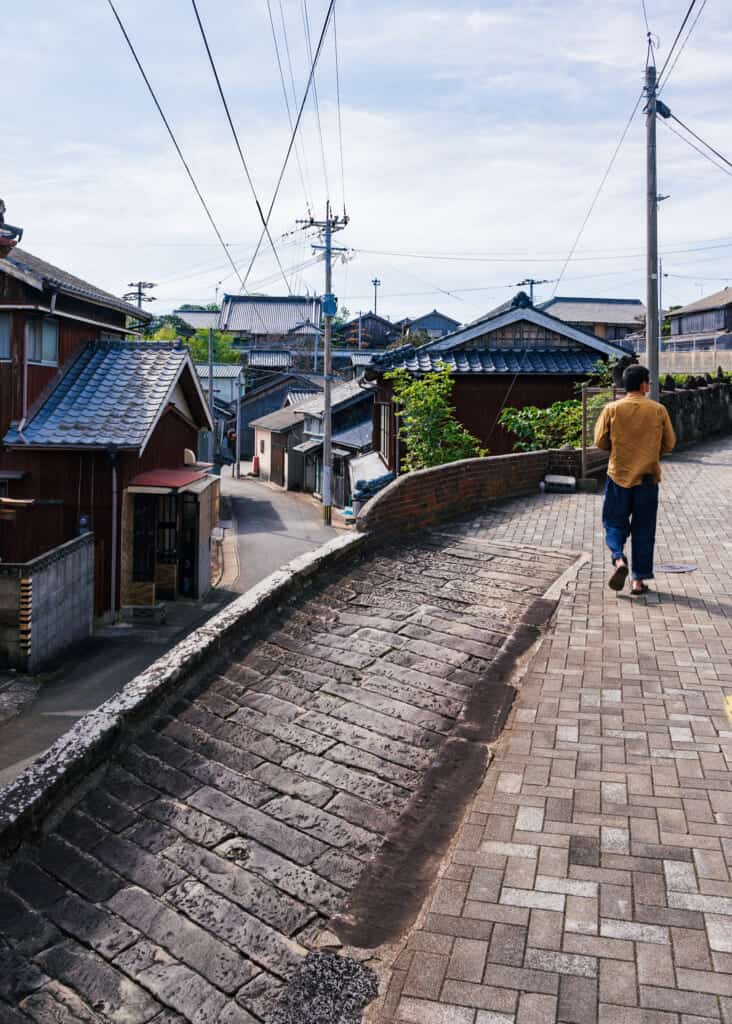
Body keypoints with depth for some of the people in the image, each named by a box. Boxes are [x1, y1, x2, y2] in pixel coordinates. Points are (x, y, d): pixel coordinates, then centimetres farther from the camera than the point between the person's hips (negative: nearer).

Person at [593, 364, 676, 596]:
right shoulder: (658, 410, -3)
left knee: (615, 524, 13)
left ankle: (618, 559, -14)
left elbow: (600, 441, -2)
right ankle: (639, 580, 11)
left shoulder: (612, 409, -5)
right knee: (643, 530, 9)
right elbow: (669, 444, 3)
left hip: (619, 475, 0)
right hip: (648, 478, 0)